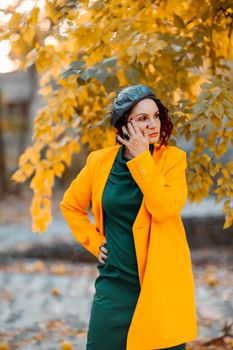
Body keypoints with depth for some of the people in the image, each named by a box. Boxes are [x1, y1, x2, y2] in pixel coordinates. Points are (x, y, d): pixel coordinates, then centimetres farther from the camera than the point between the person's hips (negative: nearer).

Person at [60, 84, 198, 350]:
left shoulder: (172, 158, -4)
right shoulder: (100, 161, 2)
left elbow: (164, 208, -20)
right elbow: (70, 205, 16)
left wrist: (141, 158, -16)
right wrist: (94, 242, 6)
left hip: (161, 281, -2)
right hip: (115, 280, 2)